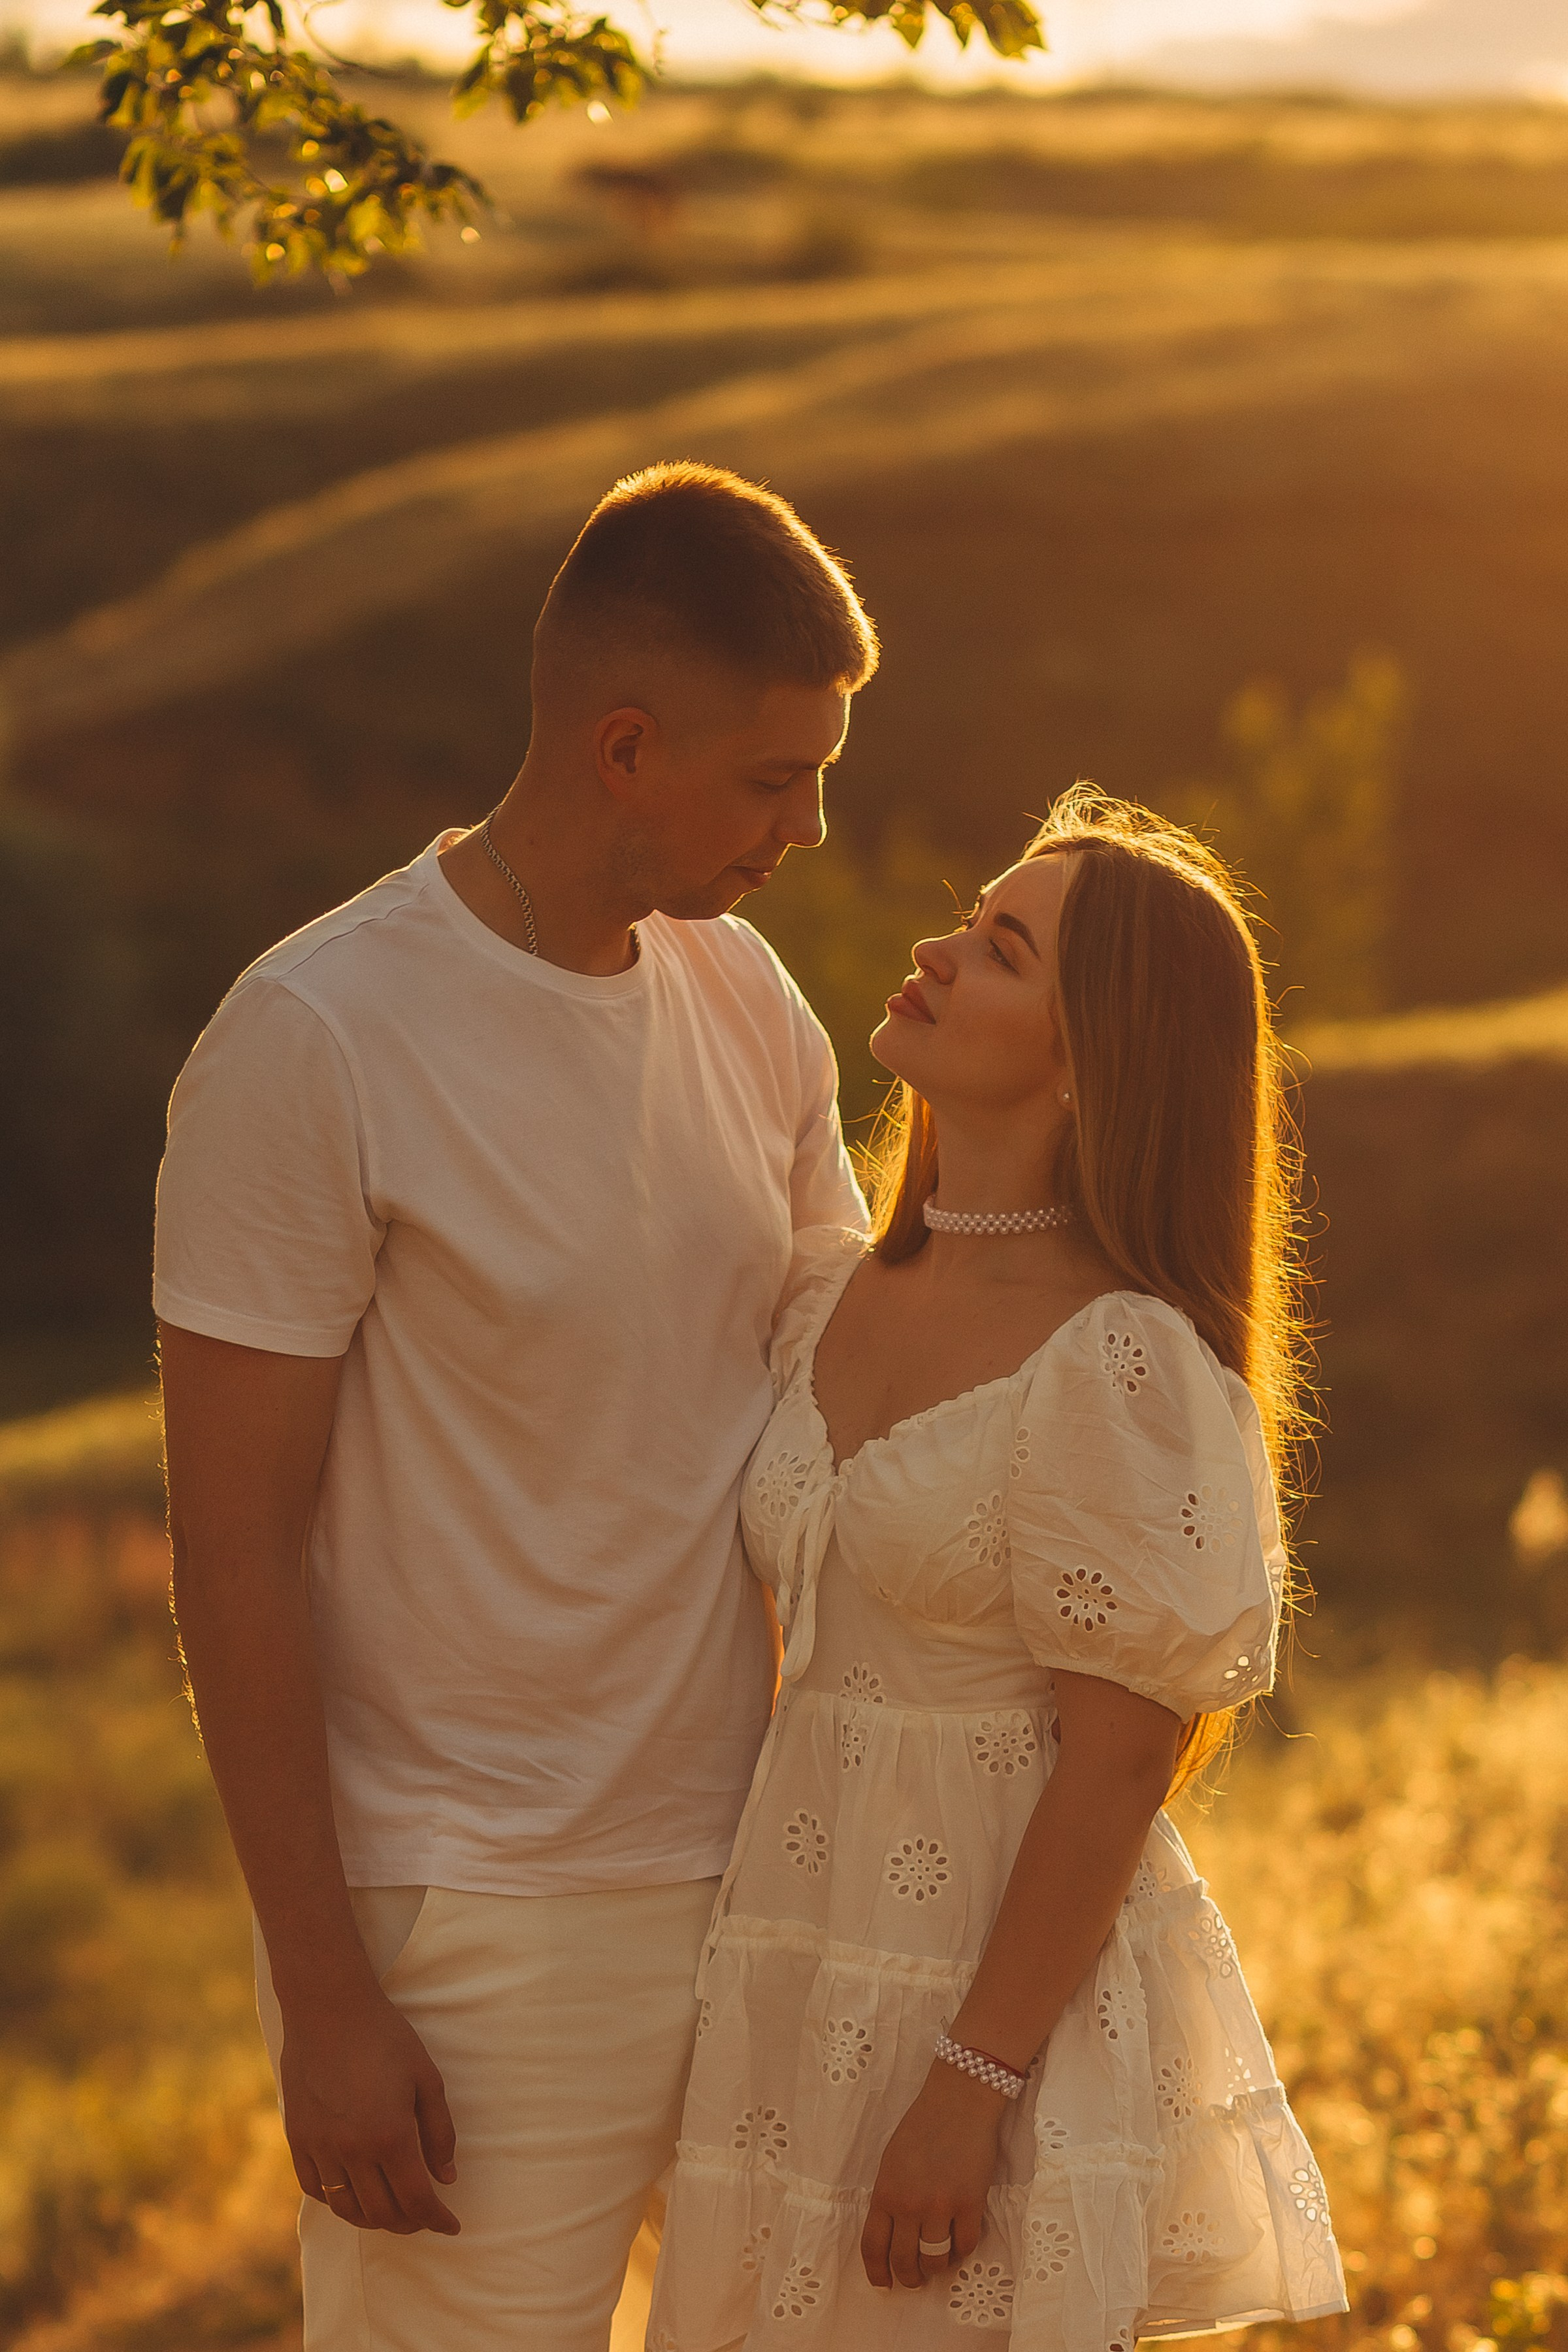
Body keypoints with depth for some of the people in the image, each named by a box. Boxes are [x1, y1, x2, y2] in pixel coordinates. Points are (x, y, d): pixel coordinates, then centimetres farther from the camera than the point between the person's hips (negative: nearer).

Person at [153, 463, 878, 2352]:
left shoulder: (748, 1003, 5)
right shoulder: (313, 1045, -15)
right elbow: (237, 1566, -13)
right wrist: (323, 1999, -13)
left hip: (744, 1858, 6)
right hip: (471, 1925, -6)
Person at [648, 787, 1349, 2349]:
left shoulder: (1121, 1359, -18)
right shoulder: (828, 1296, 5)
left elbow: (1120, 1760, -17)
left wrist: (971, 2083, -17)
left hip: (1009, 1993, -7)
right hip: (805, 1971, 7)